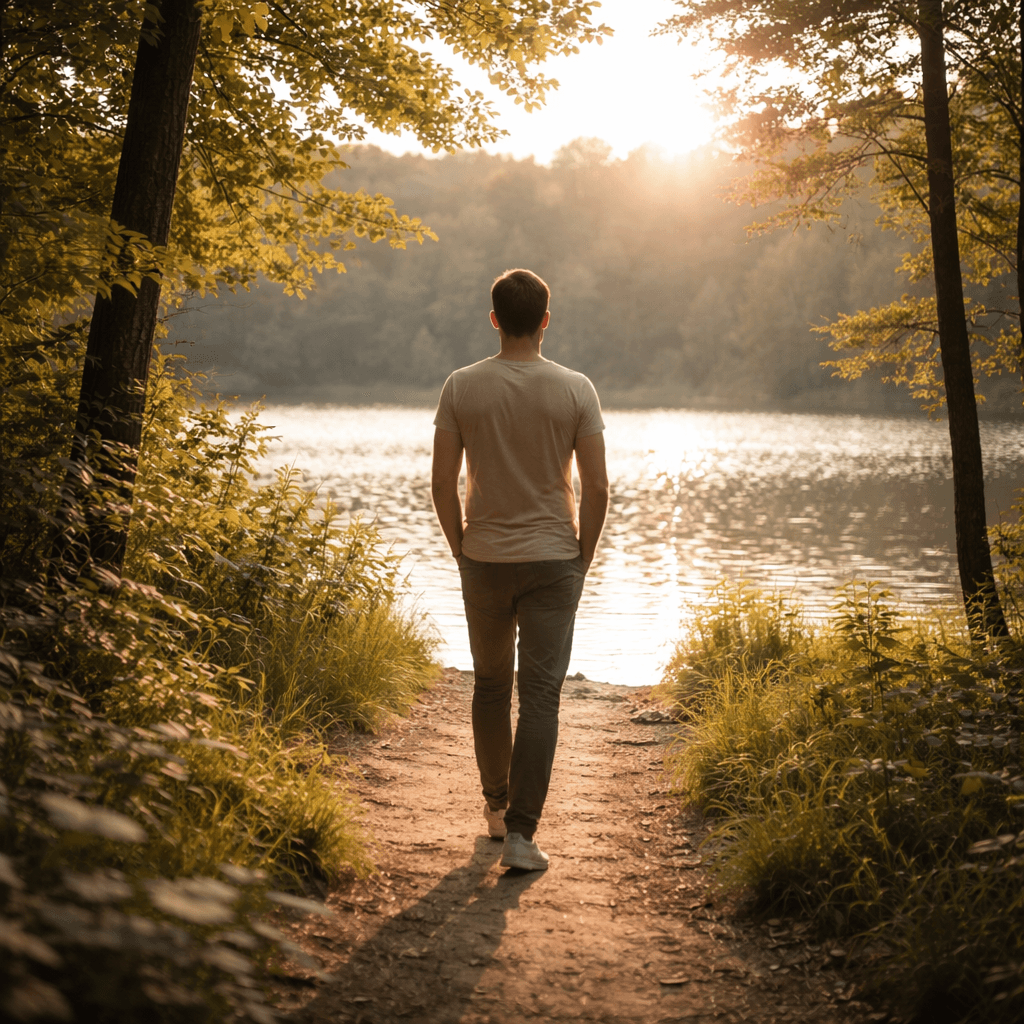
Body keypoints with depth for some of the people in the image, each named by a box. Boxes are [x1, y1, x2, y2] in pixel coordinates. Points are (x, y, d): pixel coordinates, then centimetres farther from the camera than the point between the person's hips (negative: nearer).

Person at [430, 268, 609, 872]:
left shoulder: (462, 388, -4)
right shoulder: (575, 390, -7)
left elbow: (443, 483, -3)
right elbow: (597, 488, -7)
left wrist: (461, 548, 9)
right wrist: (584, 557, 5)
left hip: (484, 560, 2)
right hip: (552, 561, -2)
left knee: (490, 684, 19)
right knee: (540, 695, 0)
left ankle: (497, 805, 32)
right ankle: (521, 832, -5)